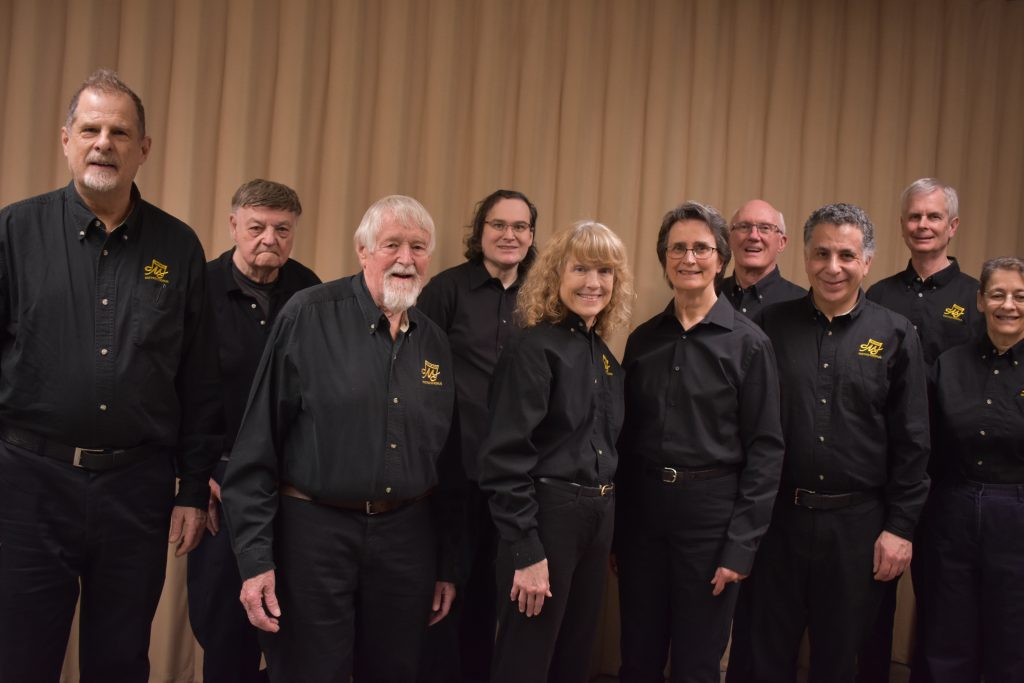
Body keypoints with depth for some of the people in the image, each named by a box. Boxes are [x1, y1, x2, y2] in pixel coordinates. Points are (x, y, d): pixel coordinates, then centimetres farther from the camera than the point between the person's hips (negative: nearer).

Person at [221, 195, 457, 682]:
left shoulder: (435, 343, 7)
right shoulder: (309, 316, -8)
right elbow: (259, 442, -8)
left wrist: (446, 565, 12)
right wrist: (255, 557, -11)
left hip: (406, 536, 5)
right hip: (313, 531, -4)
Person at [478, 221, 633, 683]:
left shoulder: (606, 358, 11)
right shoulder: (534, 348, -13)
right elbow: (506, 457, -18)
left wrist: (606, 521, 14)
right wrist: (525, 551, -20)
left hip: (598, 519, 8)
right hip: (546, 514, -8)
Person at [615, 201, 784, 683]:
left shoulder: (748, 343, -5)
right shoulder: (643, 339, 6)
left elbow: (765, 449, -8)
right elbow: (626, 438, 9)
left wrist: (741, 545, -13)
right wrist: (615, 530, 7)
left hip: (711, 510, -3)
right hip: (642, 507, 3)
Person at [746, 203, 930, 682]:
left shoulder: (895, 336, 0)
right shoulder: (770, 326, 0)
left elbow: (911, 443, 0)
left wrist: (900, 527, -3)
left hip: (858, 522, 0)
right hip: (777, 517, 0)